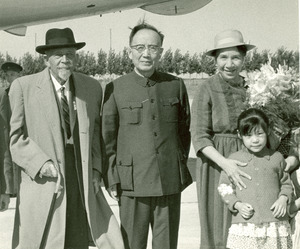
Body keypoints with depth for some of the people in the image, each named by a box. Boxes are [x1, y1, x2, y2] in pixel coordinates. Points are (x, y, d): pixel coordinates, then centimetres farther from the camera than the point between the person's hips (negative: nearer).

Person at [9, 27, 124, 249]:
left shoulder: (92, 87, 8)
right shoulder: (23, 87, -2)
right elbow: (16, 137, -1)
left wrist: (96, 170, 3)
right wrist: (41, 163, -15)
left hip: (83, 185, 3)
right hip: (43, 183, -3)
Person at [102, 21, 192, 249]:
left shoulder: (176, 85, 8)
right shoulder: (115, 89, 2)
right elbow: (108, 139, 4)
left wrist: (180, 169, 12)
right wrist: (113, 180, 0)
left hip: (170, 184, 2)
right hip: (132, 185, -2)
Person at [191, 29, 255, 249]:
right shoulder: (207, 89, -7)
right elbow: (200, 137, -12)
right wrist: (225, 163, -26)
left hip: (246, 167, 3)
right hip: (216, 164, -3)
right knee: (218, 230, 3)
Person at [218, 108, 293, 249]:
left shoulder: (276, 158, 8)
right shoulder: (234, 159, 5)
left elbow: (286, 184, 17)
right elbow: (224, 187, 9)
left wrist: (283, 199, -3)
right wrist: (237, 204, -7)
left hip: (275, 223, 1)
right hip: (244, 225, -1)